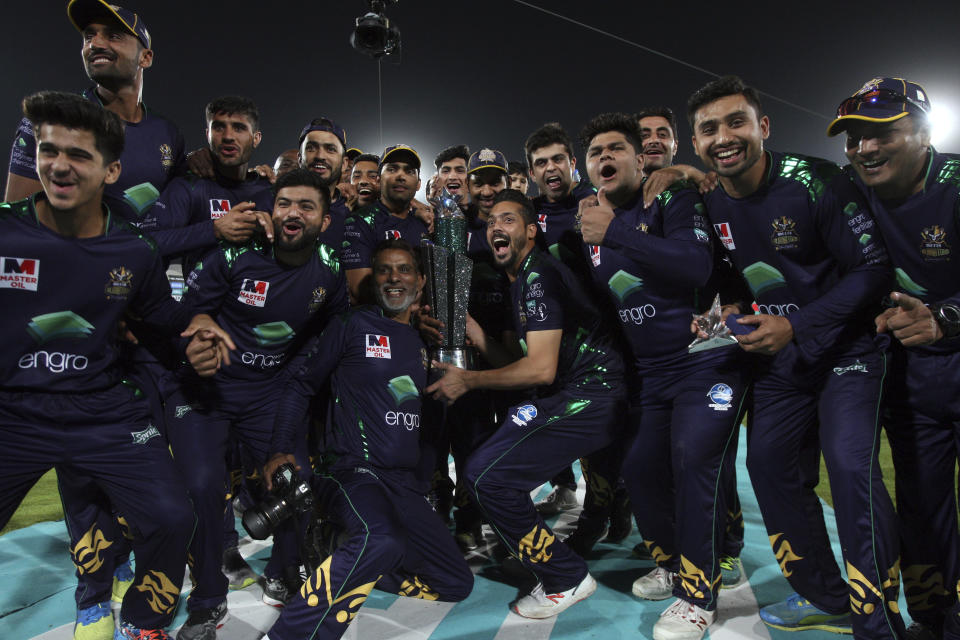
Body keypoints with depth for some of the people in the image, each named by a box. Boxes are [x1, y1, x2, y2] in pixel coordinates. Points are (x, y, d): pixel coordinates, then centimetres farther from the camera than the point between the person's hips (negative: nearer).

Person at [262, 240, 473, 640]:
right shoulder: (353, 326, 0)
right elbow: (301, 384, 5)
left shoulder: (424, 340, 15)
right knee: (381, 541, -39)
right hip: (352, 471, -6)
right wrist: (281, 450, -3)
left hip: (404, 482, 7)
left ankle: (348, 568, 17)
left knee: (457, 584, 8)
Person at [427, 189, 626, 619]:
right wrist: (468, 326, 9)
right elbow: (516, 364, 17)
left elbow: (541, 369, -18)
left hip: (589, 396, -11)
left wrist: (468, 381, -11)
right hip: (571, 394, 11)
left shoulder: (538, 275, -11)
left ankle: (566, 579, -1)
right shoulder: (520, 282, 20)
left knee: (486, 474, -18)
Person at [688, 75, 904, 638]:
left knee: (852, 468, -17)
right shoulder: (704, 204, -1)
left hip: (845, 344, -5)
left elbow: (873, 268, -15)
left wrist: (796, 326, -21)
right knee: (769, 465, 5)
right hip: (777, 358, 6)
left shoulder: (814, 182, -17)